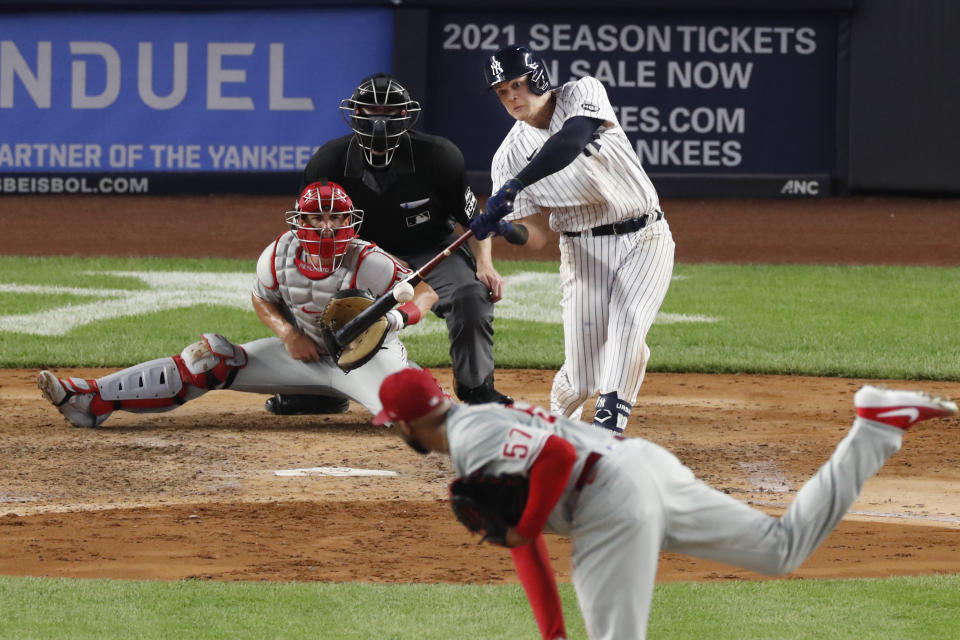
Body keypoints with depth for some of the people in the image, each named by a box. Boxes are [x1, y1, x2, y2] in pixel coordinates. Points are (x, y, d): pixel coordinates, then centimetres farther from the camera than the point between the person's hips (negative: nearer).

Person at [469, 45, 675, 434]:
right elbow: (535, 235, -4)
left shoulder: (582, 94, -7)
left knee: (627, 329, -26)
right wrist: (503, 229, -27)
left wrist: (513, 186, -36)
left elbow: (570, 143, -29)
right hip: (584, 251, 1)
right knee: (582, 377, -4)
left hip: (644, 240, -1)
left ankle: (608, 430, -28)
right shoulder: (509, 156, -1)